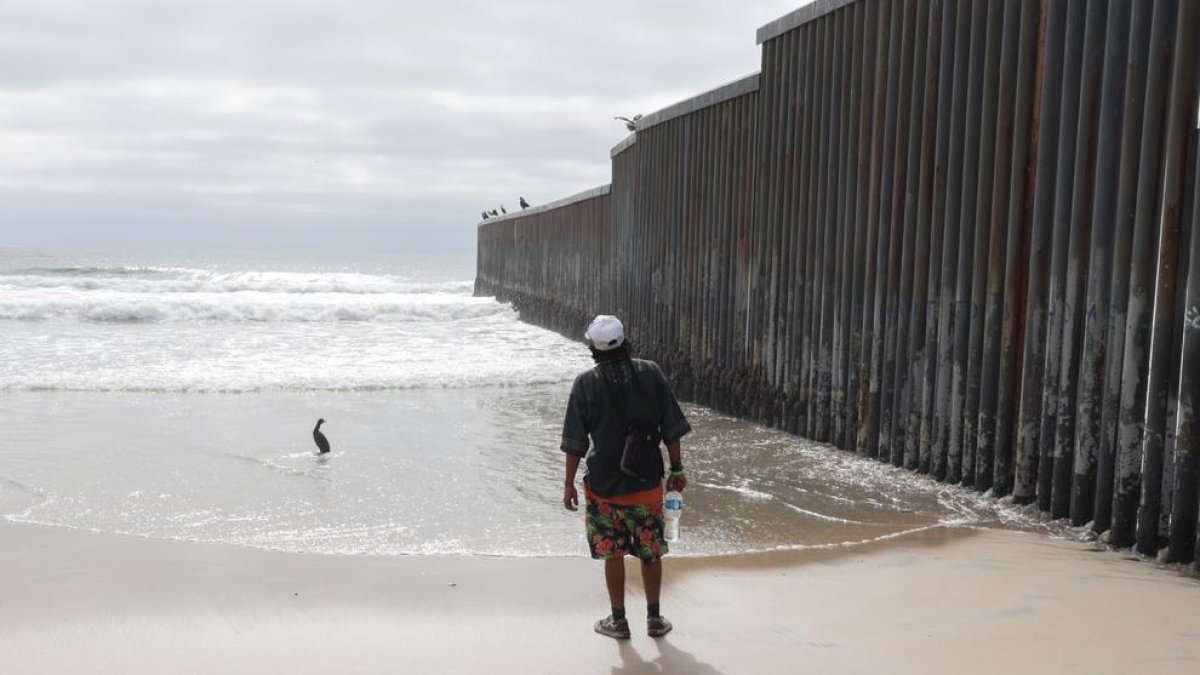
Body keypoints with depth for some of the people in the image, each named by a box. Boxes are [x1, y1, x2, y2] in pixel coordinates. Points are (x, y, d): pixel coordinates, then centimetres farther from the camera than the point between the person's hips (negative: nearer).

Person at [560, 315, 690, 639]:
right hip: (647, 481, 1)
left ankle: (618, 620, 22)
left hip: (603, 485, -1)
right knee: (651, 552, 15)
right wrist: (677, 469, 8)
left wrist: (569, 484, 3)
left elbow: (575, 443, -6)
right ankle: (654, 618, 25)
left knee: (612, 554, 12)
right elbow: (671, 429, -2)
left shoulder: (586, 384, -9)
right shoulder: (650, 373, -6)